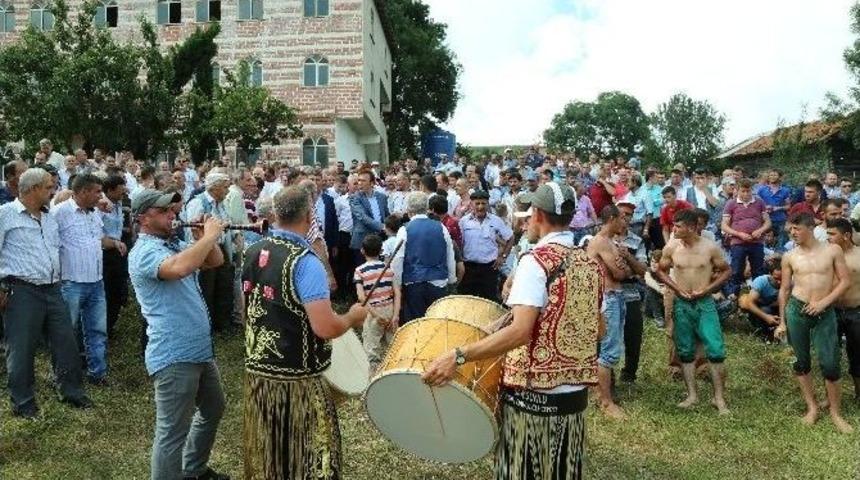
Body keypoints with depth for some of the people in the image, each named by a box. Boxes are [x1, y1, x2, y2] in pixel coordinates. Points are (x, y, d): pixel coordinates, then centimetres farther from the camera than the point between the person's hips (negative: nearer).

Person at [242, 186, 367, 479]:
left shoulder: (252, 253, 3)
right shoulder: (305, 262, -20)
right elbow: (325, 328, -25)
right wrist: (353, 317, -7)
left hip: (256, 370, 7)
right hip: (297, 379, -7)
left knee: (265, 455, 21)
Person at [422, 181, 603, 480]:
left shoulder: (537, 261, -16)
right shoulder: (591, 265, 7)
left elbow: (520, 331, -26)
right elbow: (598, 330, 15)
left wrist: (458, 356, -27)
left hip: (534, 394, -6)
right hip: (575, 393, 7)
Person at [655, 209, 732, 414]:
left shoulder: (710, 247, -8)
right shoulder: (671, 248, -3)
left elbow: (726, 271, 3)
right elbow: (660, 271, 10)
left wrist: (707, 289, -9)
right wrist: (676, 288, -5)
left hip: (705, 303, -2)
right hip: (681, 304, 2)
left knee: (716, 351, -6)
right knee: (685, 351, 8)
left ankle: (719, 398, 6)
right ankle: (692, 395, 20)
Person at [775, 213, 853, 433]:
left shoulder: (832, 250, 0)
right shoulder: (789, 256, 4)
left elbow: (845, 281, 0)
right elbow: (784, 289, 7)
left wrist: (824, 302, -12)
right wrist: (782, 322, 7)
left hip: (825, 313, -2)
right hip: (796, 310, 2)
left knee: (830, 364, -2)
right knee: (801, 361, 7)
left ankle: (835, 412, 13)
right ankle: (812, 407, 21)